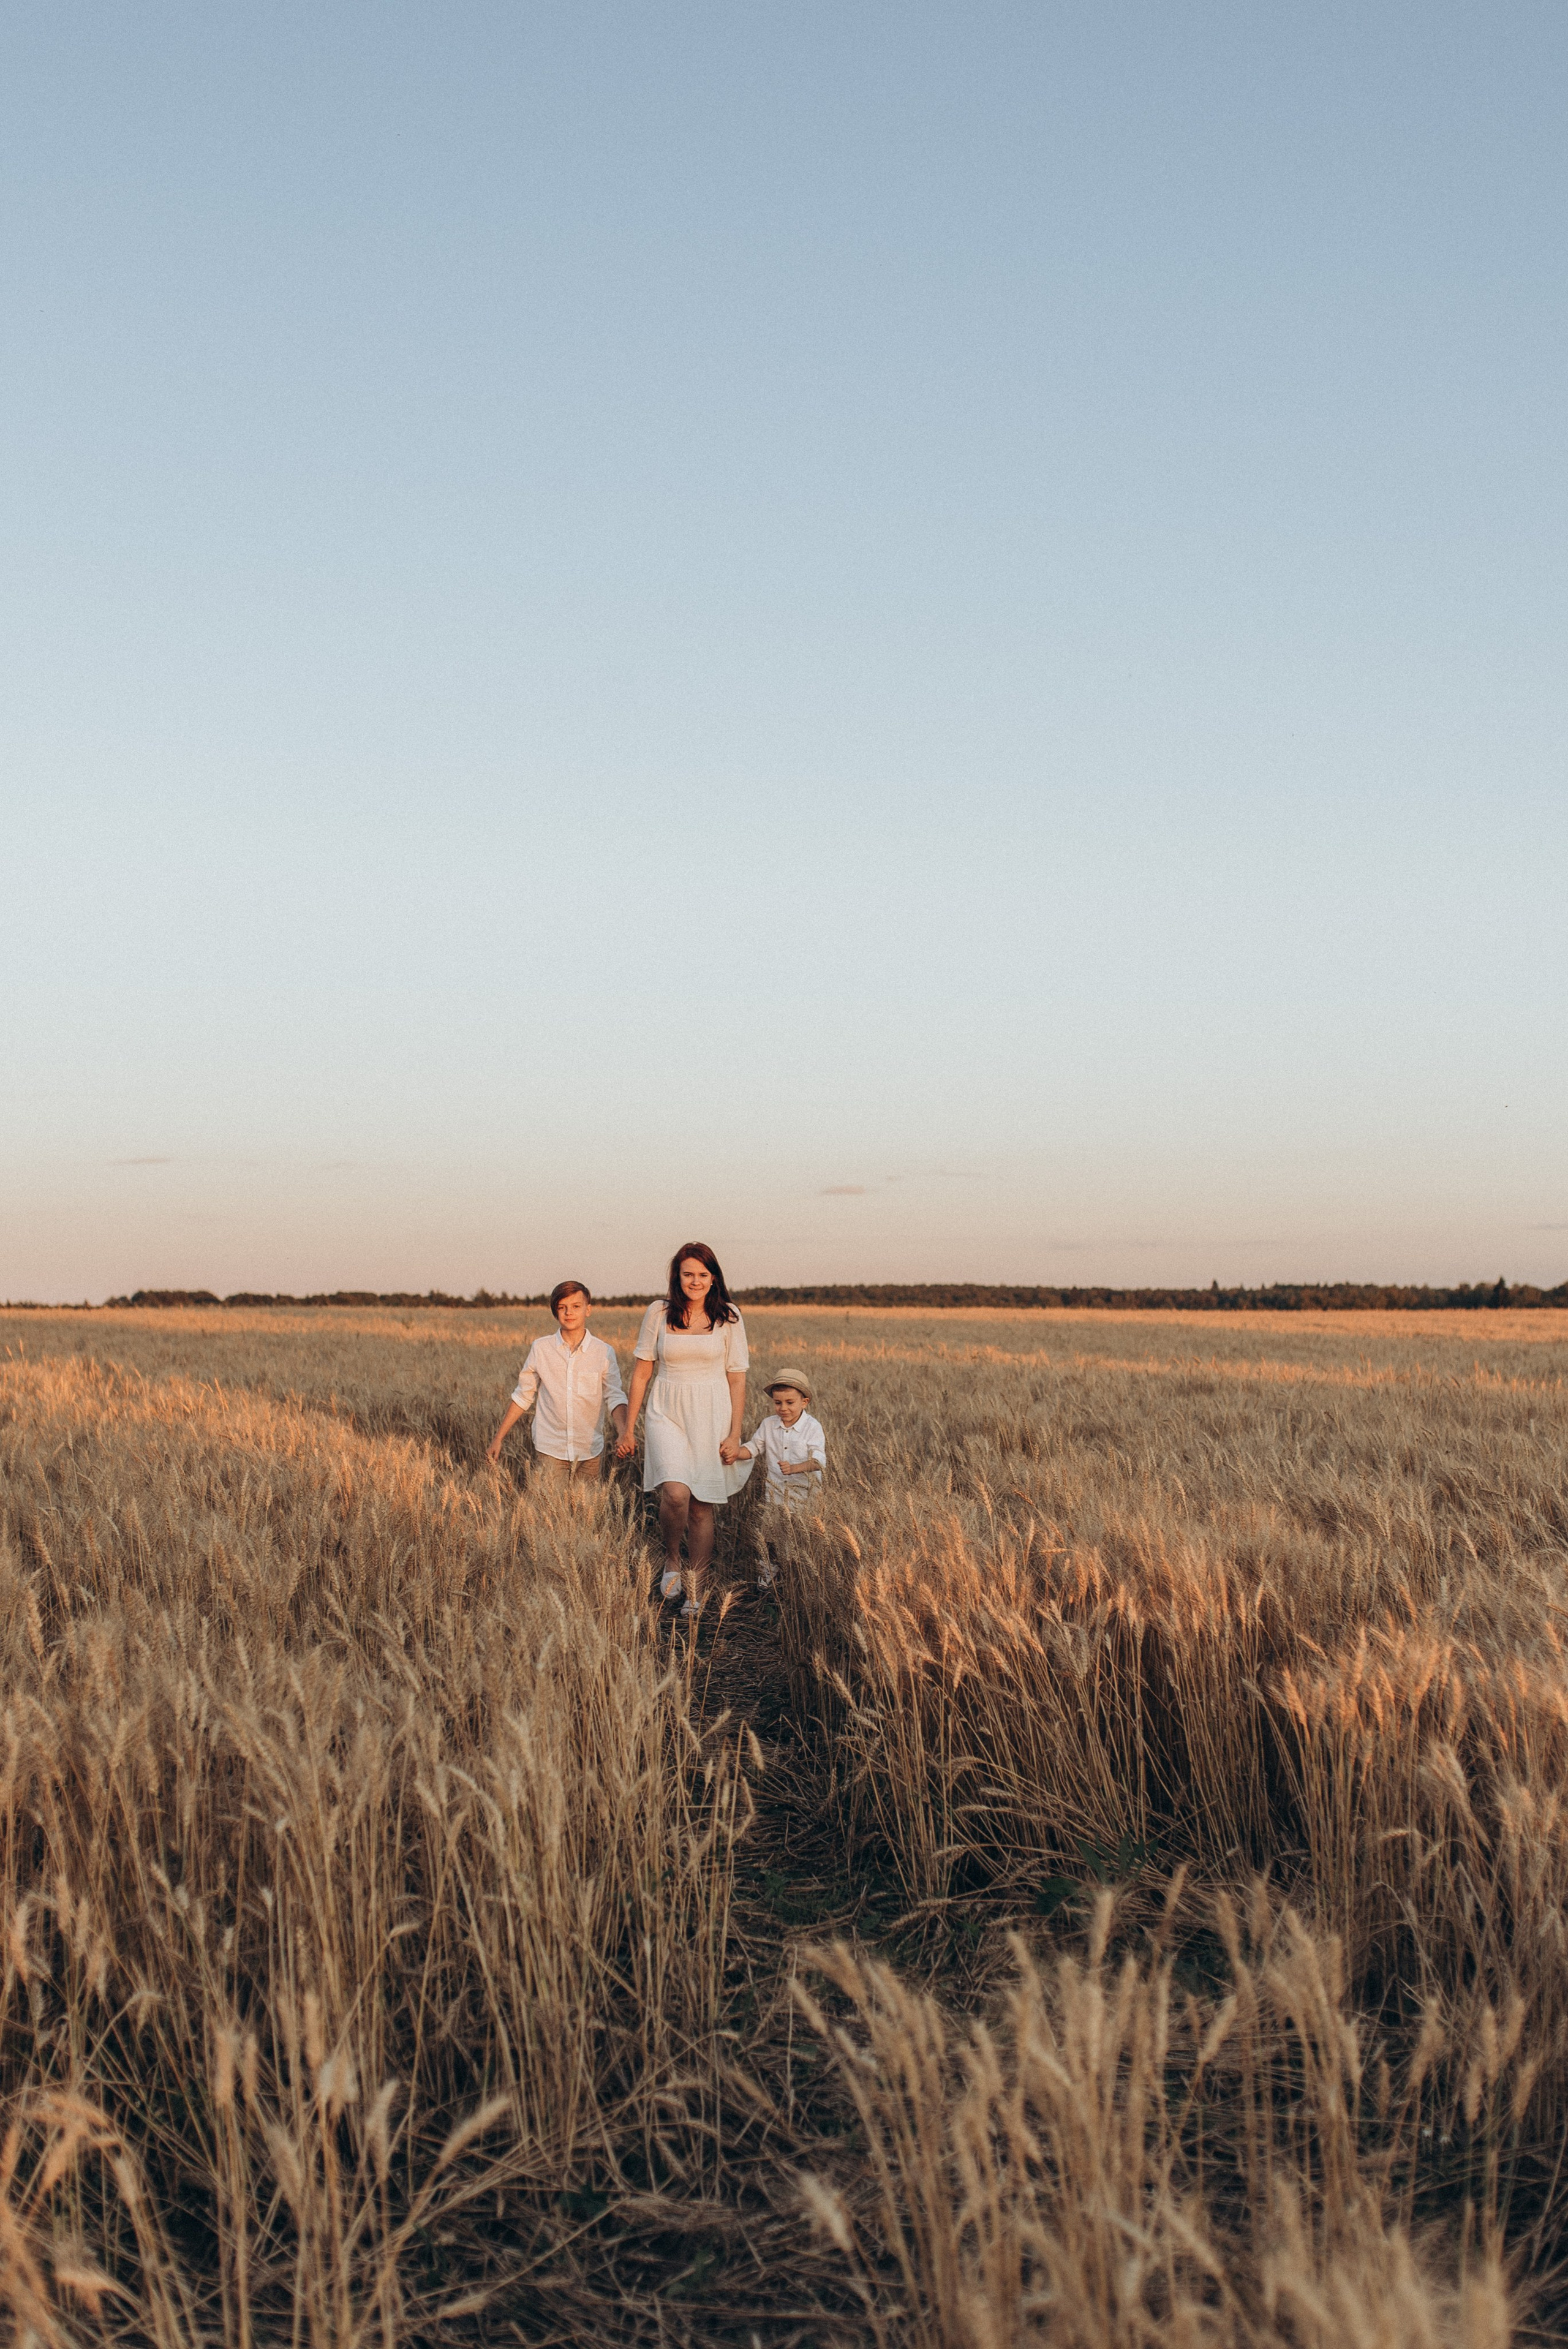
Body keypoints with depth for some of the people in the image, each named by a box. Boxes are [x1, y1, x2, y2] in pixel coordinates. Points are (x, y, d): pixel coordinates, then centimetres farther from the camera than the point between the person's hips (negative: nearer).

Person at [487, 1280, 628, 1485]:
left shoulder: (604, 1353, -1)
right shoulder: (540, 1349, 1)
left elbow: (615, 1398, -3)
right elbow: (523, 1396, 10)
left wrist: (623, 1433, -23)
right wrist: (499, 1438, 10)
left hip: (591, 1452, 0)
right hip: (551, 1450, 0)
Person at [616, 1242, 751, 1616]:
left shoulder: (728, 1319, 1)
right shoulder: (659, 1312, 1)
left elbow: (737, 1380, 4)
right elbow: (642, 1373, 6)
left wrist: (735, 1435, -1)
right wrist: (628, 1429, 5)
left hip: (712, 1418, 1)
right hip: (667, 1414, -1)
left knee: (702, 1507, 4)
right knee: (676, 1493, -21)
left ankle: (695, 1589, 19)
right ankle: (671, 1560, 7)